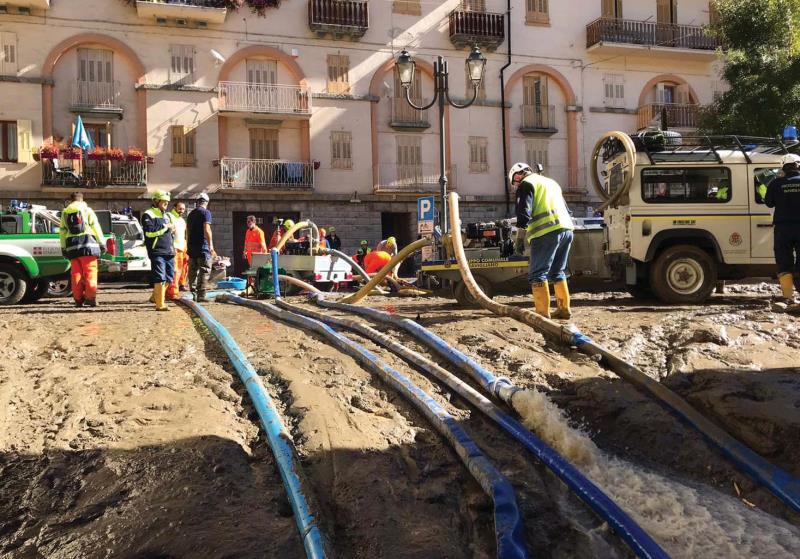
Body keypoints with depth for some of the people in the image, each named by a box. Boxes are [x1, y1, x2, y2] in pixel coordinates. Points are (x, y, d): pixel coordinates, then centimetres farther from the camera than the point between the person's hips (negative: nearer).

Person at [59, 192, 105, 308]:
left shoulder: (65, 212, 14)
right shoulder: (87, 210, 5)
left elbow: (62, 231, 12)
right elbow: (96, 227, -2)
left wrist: (63, 247, 15)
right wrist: (101, 242, 0)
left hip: (72, 246, 3)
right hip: (88, 244, -3)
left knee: (76, 273, 6)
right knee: (90, 272, -3)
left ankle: (78, 299, 5)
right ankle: (91, 298, -9)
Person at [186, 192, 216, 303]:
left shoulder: (191, 214, 17)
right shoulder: (206, 212, -7)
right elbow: (207, 230, -17)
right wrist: (211, 247, -19)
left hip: (191, 245, 7)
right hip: (202, 246, -7)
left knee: (193, 271, 13)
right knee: (204, 271, -6)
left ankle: (193, 293, 16)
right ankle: (201, 295, -12)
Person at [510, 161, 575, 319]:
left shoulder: (526, 184, 3)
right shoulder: (551, 182, 29)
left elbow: (524, 213, -8)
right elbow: (567, 210, 30)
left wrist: (520, 238, -4)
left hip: (547, 232, -8)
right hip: (566, 229, 8)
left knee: (538, 274, -3)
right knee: (558, 272, 18)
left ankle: (543, 312, -7)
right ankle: (564, 309, 19)